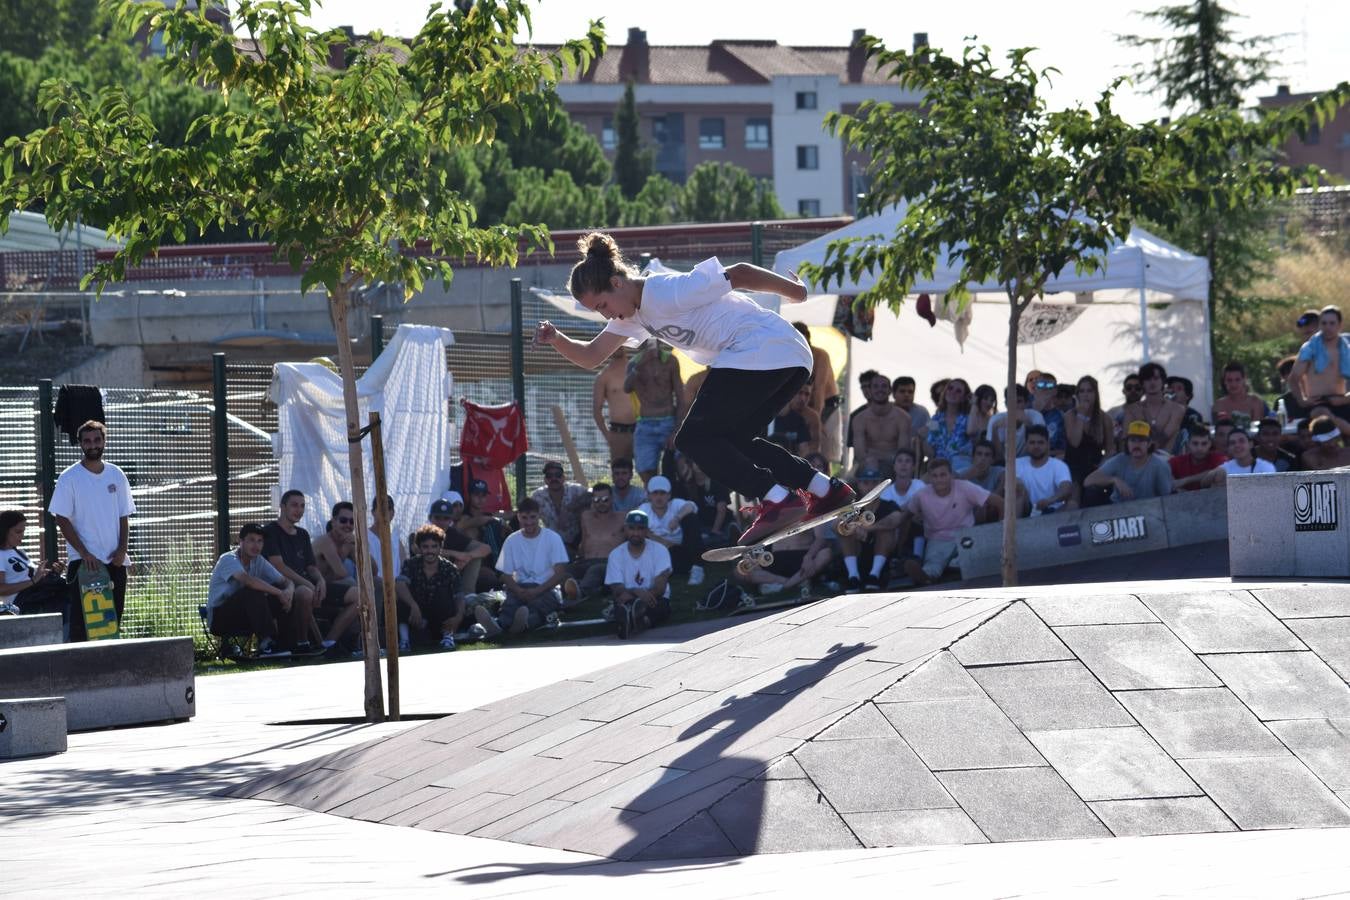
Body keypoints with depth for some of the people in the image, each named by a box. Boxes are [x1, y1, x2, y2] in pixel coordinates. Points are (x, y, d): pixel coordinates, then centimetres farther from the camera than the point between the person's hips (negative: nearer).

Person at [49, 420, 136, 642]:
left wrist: (121, 550, -3)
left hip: (115, 560, 4)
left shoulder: (116, 475, 10)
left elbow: (124, 516, 13)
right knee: (81, 620, -10)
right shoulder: (69, 478, -3)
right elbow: (62, 520, -6)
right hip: (83, 562, -4)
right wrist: (84, 553, -14)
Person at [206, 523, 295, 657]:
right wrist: (279, 593, -34)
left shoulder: (258, 561, 6)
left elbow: (285, 581, 3)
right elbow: (248, 580, -36)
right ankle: (266, 645, -36)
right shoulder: (229, 559, -17)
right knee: (254, 592, -33)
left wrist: (289, 591, -22)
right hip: (219, 619, -7)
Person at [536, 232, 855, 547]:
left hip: (760, 352, -10)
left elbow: (738, 274, -9)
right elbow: (592, 356, 20)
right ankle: (829, 490, 14)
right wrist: (556, 339, 0)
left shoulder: (669, 291, -15)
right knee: (732, 442, 17)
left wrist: (795, 290, 1)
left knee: (694, 439, -8)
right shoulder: (632, 312, 15)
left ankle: (778, 499, -17)